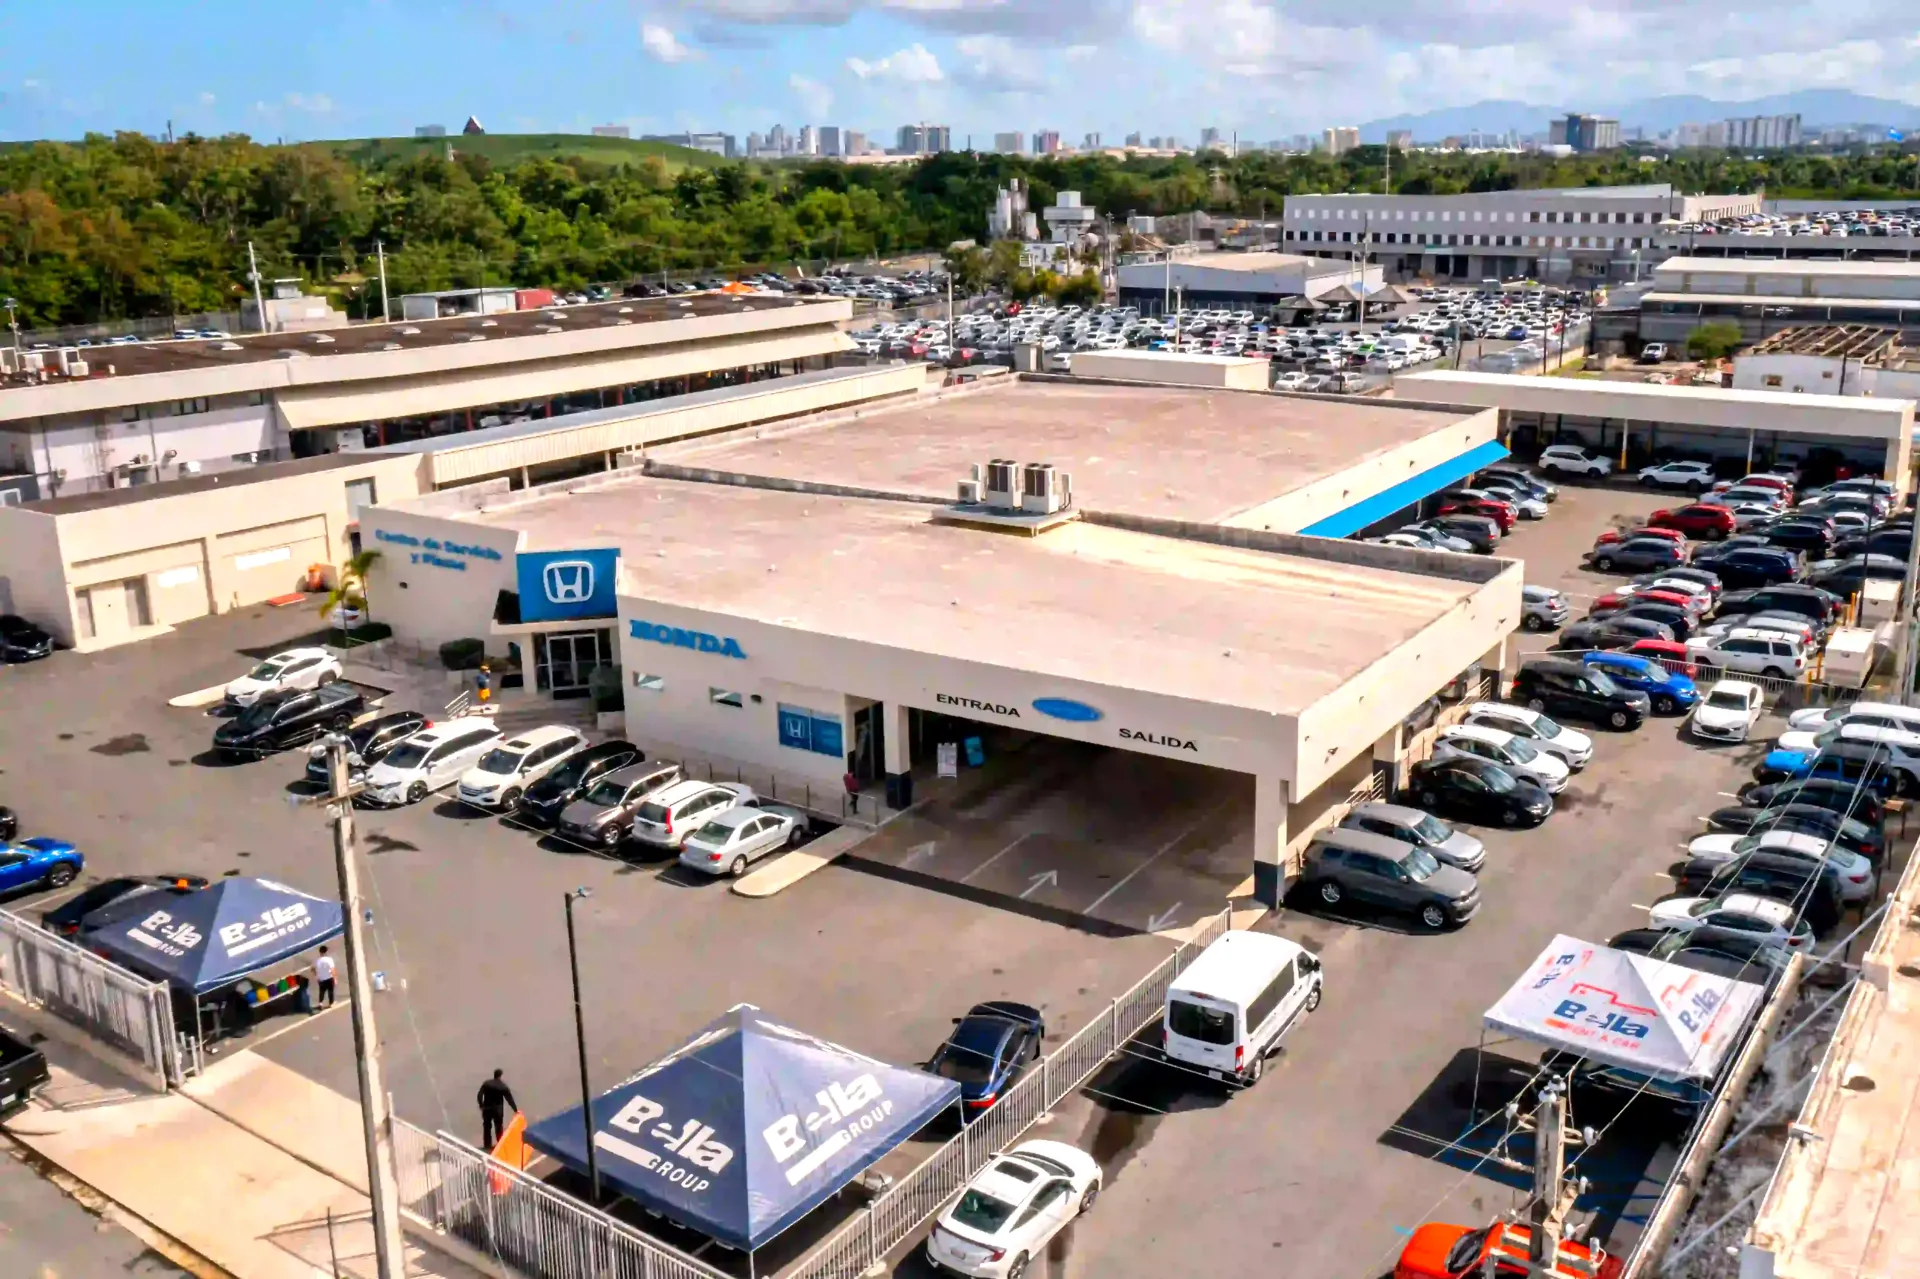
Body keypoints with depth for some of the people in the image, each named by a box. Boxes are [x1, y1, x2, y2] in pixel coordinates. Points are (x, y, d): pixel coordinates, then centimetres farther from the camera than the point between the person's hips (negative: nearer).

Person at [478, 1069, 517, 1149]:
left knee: (487, 1127, 10)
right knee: (499, 1127, 11)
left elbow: (479, 1095, -6)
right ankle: (500, 1145, 14)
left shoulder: (486, 1083, -3)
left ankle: (487, 1145, 12)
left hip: (487, 1108, 1)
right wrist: (515, 1110, 1)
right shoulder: (503, 1086, -7)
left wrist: (481, 1105, 7)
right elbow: (510, 1099, -5)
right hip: (498, 1109, -1)